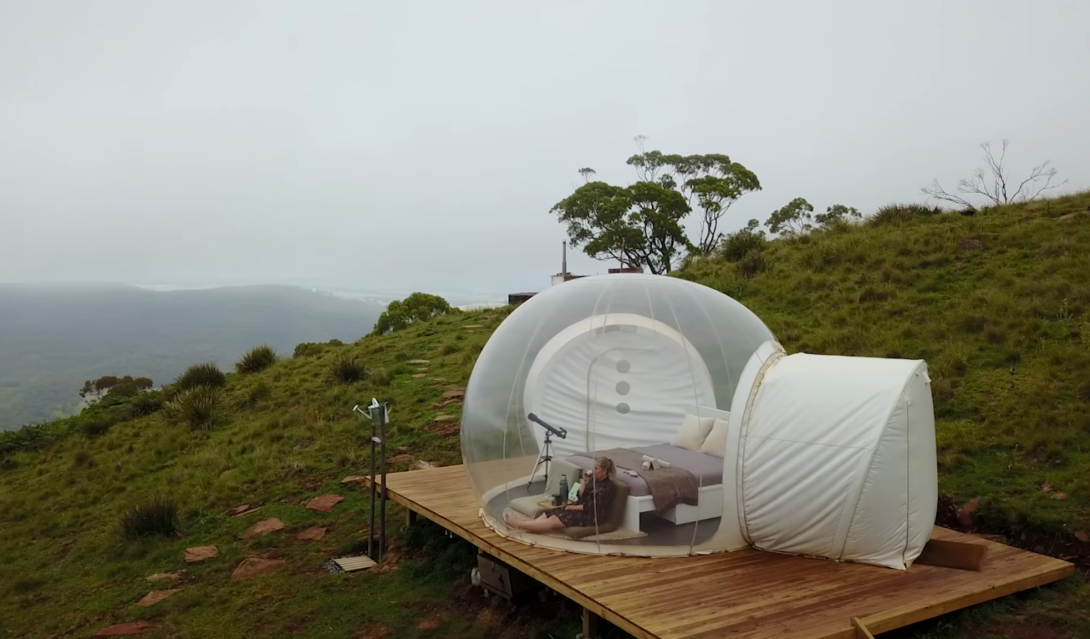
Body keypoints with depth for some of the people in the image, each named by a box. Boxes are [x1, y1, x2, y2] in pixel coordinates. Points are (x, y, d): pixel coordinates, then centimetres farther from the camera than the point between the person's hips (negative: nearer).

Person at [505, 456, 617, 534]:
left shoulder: (608, 487, -15)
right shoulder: (594, 480, 13)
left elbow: (592, 507, -18)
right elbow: (580, 496, 12)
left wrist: (573, 507, -12)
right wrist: (585, 482, -1)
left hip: (591, 516, -9)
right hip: (582, 509, 9)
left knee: (554, 520, -21)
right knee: (549, 512, -11)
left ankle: (518, 525, -25)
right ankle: (522, 528, -23)